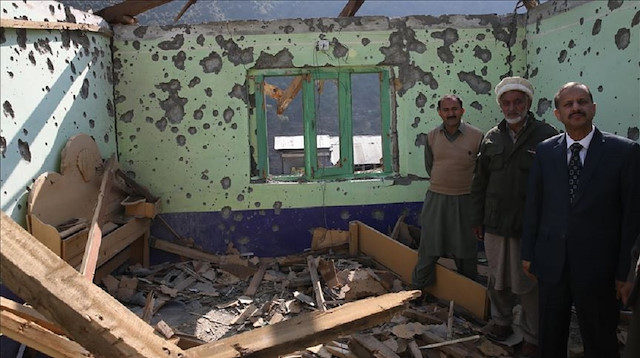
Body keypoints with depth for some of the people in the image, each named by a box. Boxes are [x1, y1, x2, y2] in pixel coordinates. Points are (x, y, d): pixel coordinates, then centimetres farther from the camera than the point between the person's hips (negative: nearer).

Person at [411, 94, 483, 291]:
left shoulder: (476, 136, -9)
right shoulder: (432, 136, 1)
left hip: (464, 200, -2)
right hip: (436, 198, 2)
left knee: (465, 250, 10)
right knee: (428, 249, 8)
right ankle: (417, 289, 22)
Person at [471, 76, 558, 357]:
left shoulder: (546, 136, -7)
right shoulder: (491, 138, 7)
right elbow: (479, 183, 13)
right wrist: (477, 219, 12)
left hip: (529, 228, -4)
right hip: (495, 225, 4)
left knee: (528, 285, 5)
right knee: (497, 280, 16)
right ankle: (501, 321, 37)